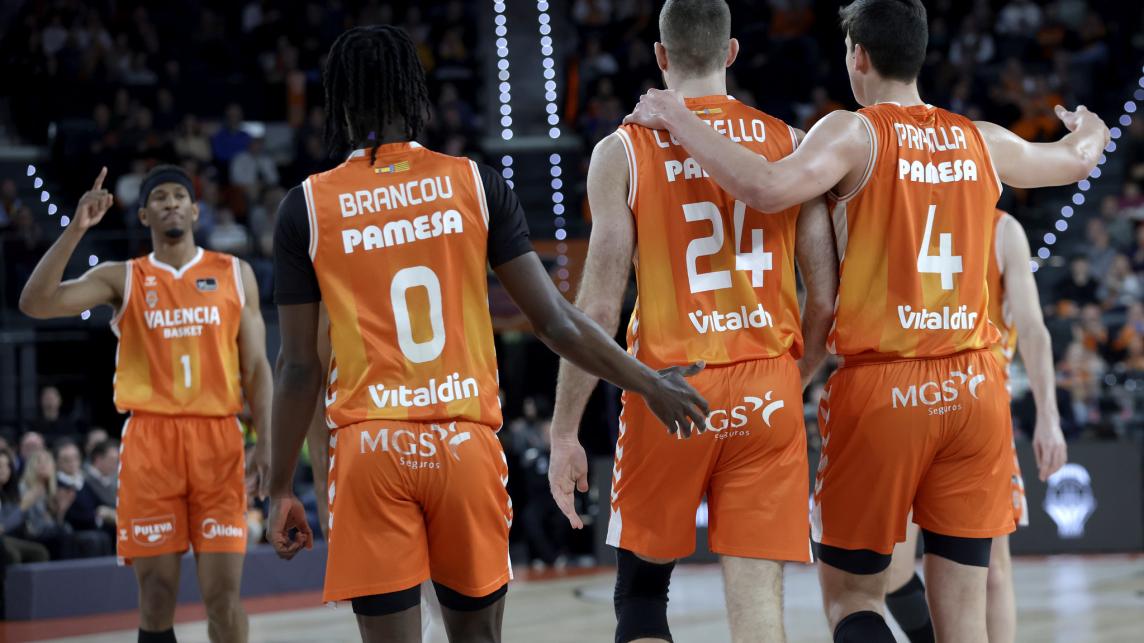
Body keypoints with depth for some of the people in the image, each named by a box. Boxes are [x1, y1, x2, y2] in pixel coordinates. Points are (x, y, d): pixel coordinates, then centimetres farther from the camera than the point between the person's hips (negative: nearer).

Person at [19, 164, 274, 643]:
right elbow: (35, 303, -6)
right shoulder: (123, 279, 8)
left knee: (223, 593, -4)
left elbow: (256, 367, 10)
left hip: (217, 439, 0)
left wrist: (266, 444, -1)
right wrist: (75, 231, -14)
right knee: (156, 594, 0)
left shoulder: (234, 274, 11)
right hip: (149, 438, 0)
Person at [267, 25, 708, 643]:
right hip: (466, 444, 1)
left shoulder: (306, 206, 0)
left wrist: (281, 488, 9)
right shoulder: (476, 183, 2)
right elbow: (555, 321, 0)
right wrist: (649, 384, 12)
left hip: (369, 449, -1)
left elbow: (298, 368, 1)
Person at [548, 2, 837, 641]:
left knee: (642, 592, 15)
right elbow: (827, 296, 4)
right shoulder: (789, 144, 4)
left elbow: (599, 308, -7)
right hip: (767, 395, 2)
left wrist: (564, 434, -1)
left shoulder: (624, 152, -3)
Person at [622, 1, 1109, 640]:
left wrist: (681, 123, -13)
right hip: (973, 387, 4)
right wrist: (1090, 131, 52)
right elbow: (1076, 161, 28)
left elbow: (768, 188, -26)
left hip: (881, 387, -4)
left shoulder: (855, 133, -7)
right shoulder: (983, 143, 9)